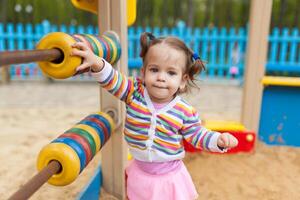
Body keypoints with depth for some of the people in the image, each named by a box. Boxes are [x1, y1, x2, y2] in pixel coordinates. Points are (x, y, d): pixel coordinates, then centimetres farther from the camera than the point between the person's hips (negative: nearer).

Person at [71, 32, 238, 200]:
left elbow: (197, 135, -5)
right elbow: (113, 80, -23)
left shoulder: (185, 111, -14)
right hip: (140, 172, 2)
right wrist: (96, 63, -42)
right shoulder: (134, 92, -13)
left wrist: (219, 140, -21)